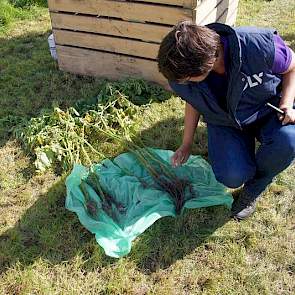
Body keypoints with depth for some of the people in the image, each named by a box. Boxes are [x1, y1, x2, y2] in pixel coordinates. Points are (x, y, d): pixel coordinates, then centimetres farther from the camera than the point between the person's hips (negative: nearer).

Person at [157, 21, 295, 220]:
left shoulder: (260, 46, -34)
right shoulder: (182, 74, -22)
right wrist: (187, 145, 6)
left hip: (267, 110, -1)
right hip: (225, 122, 2)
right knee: (232, 177, -23)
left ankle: (254, 189, -2)